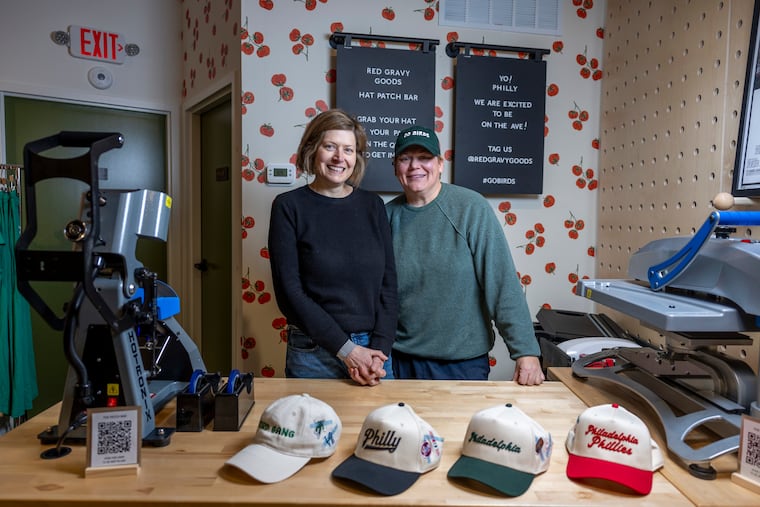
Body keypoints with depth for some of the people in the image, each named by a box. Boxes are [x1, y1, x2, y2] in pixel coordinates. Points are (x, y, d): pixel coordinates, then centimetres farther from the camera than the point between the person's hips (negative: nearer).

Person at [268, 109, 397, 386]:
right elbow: (289, 291, -9)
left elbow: (388, 283, 2)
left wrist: (379, 348, -9)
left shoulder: (372, 205, 4)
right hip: (313, 353, -2)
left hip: (374, 350, 3)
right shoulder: (289, 206, -5)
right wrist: (345, 349, -13)